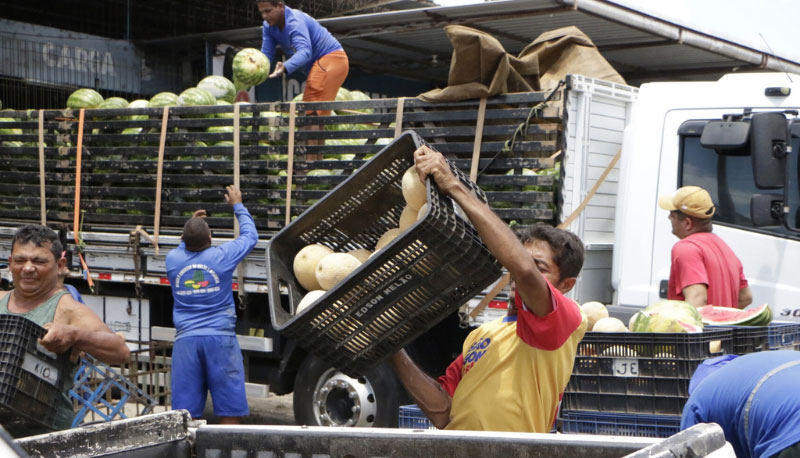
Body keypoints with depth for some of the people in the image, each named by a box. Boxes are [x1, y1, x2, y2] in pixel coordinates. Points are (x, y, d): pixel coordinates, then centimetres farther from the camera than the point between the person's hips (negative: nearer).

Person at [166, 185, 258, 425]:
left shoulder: (173, 259, 3)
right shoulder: (222, 256, -4)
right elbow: (250, 235, 15)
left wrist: (191, 227, 41)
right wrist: (238, 205, 27)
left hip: (186, 340, 3)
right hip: (220, 338, -3)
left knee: (185, 414, 4)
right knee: (229, 413, 1)